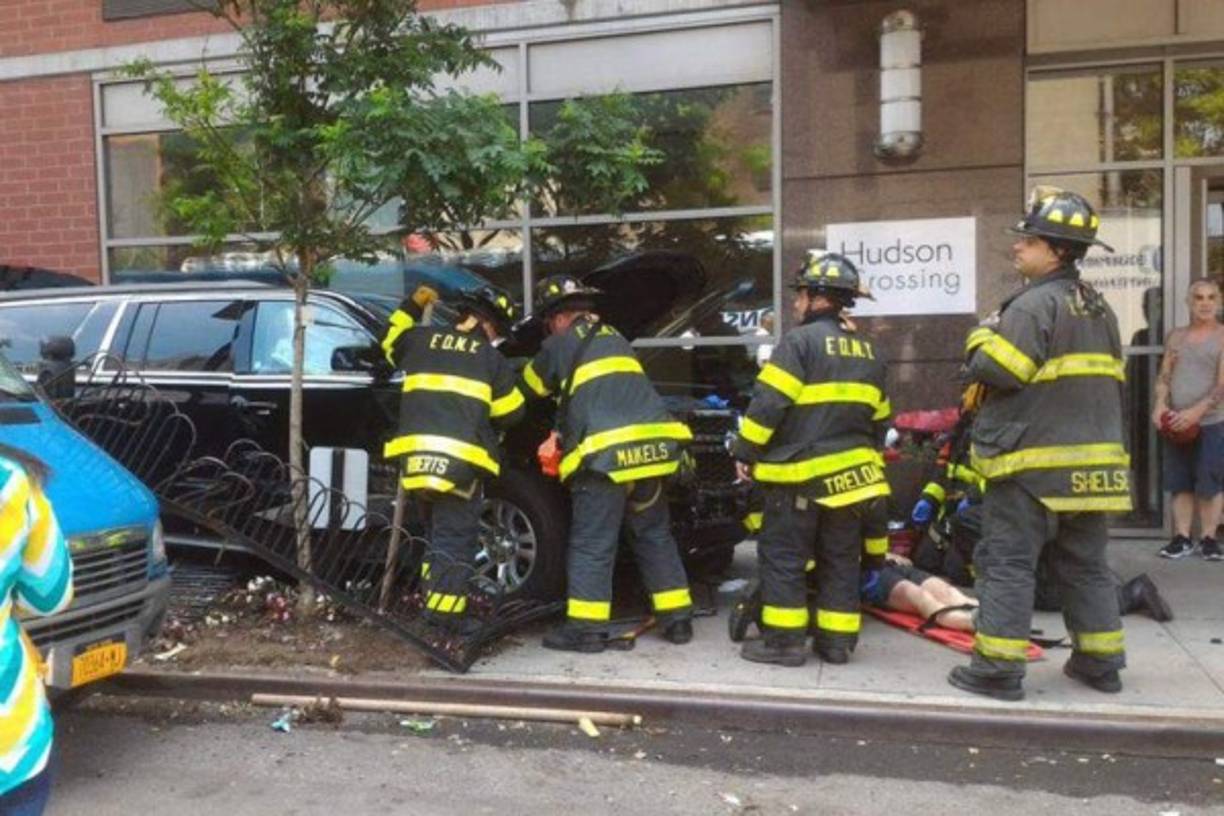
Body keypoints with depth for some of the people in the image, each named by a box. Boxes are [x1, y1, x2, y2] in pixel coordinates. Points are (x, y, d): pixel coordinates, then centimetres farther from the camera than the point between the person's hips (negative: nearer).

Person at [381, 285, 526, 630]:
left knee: (438, 532, 19)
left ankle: (435, 602, 23)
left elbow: (391, 342, 34)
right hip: (460, 459, -5)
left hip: (417, 455, 5)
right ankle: (444, 612, -5)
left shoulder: (422, 340, 12)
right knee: (455, 538, -1)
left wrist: (412, 306, 38)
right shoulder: (490, 357, 3)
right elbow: (512, 412, 9)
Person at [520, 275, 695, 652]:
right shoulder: (616, 339, 25)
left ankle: (586, 627, 4)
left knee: (592, 545, 2)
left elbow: (531, 388, 18)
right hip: (651, 448, 6)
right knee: (655, 536, 16)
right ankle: (677, 619, 19)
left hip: (605, 454, -6)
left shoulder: (561, 344, 5)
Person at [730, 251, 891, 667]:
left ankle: (784, 640, 4)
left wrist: (745, 450, -6)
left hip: (801, 472, -7)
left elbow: (768, 403, -15)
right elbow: (878, 418, 18)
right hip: (852, 473, 7)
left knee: (782, 558, 2)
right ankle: (837, 640, 18)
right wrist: (869, 461, 26)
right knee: (840, 561, 13)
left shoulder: (800, 340, -10)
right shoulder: (868, 351, 13)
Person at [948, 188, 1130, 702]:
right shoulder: (1099, 308, 16)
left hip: (1033, 460, -9)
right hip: (1092, 458, 9)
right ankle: (1100, 662, 24)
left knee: (1007, 562, -3)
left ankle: (998, 669, -1)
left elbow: (995, 371, -19)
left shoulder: (1034, 304, -14)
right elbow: (1106, 380, 22)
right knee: (1085, 563, 16)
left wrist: (983, 338, -1)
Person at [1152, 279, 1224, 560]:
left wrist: (1196, 411, -21)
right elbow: (1164, 376, 11)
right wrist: (1160, 404, -8)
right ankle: (1182, 537, 11)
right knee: (1180, 483, 5)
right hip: (1177, 424, 4)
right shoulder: (1176, 337, 11)